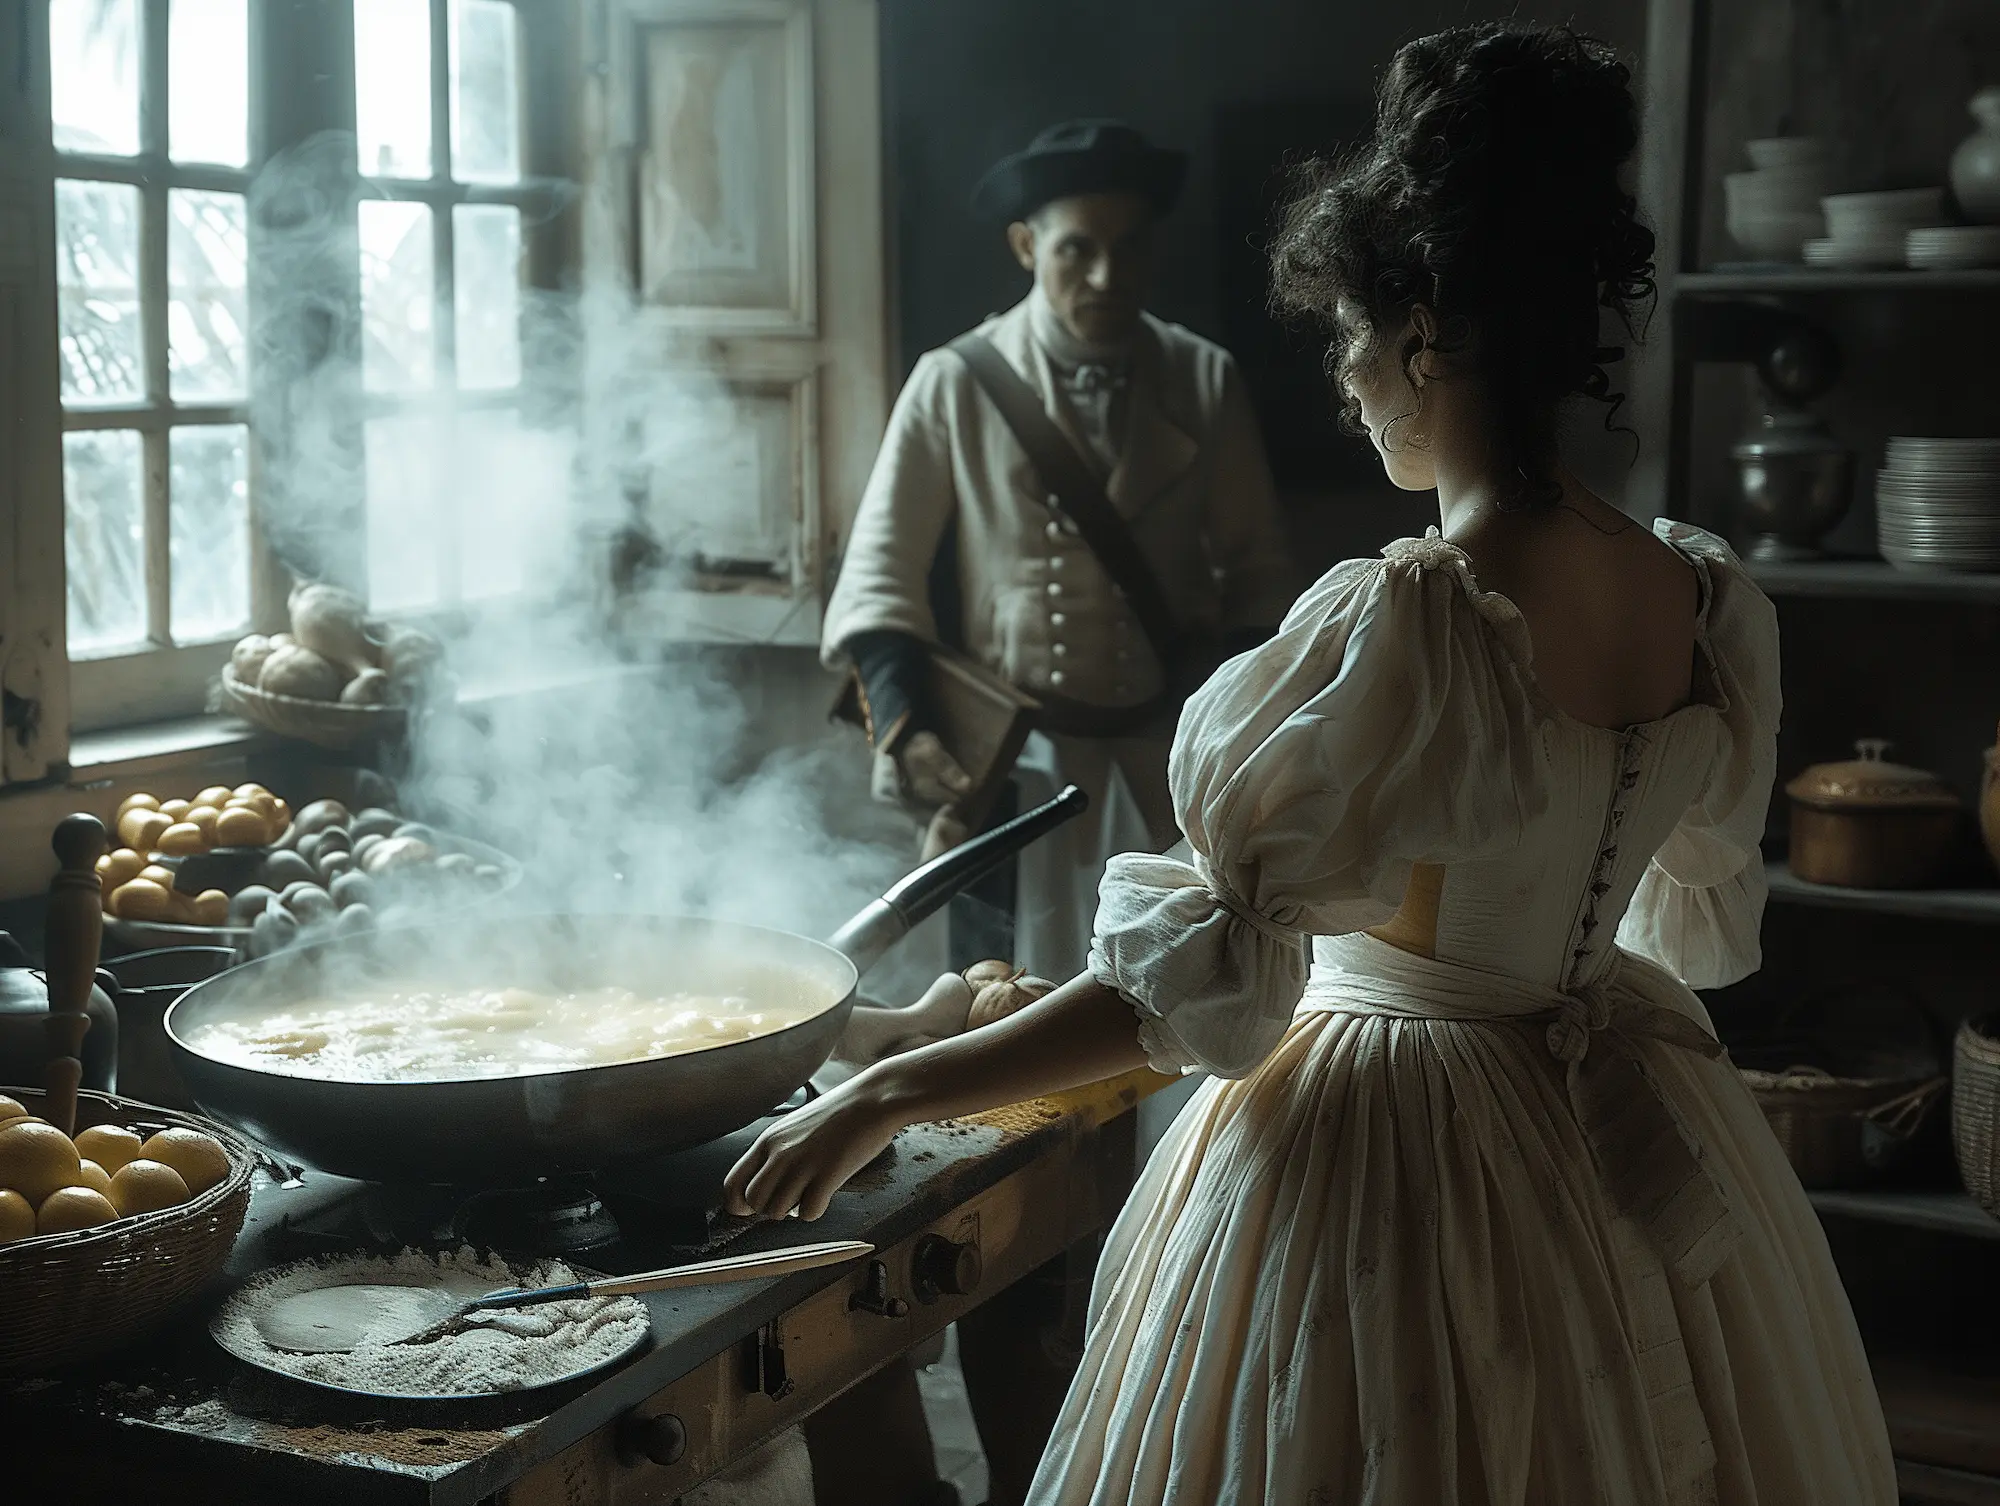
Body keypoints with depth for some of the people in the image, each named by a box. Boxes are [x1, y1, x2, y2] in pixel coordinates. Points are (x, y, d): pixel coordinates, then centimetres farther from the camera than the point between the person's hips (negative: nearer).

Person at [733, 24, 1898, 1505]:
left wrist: (884, 1095, -18)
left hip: (1394, 1150, -7)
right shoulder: (1712, 602, -5)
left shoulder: (1397, 626, -26)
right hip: (1637, 1127, 7)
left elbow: (1199, 987, -25)